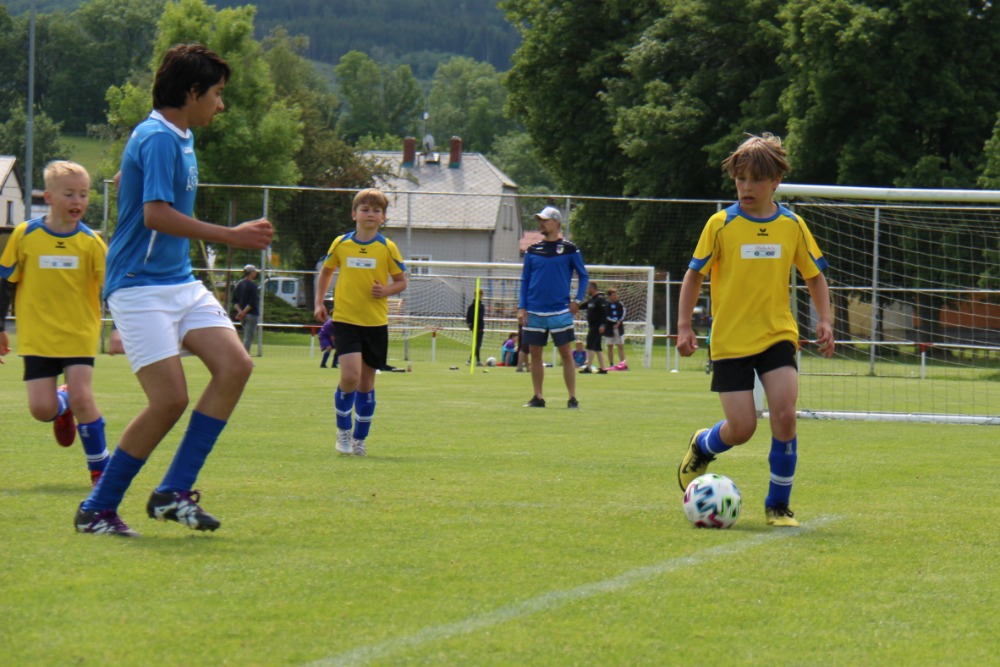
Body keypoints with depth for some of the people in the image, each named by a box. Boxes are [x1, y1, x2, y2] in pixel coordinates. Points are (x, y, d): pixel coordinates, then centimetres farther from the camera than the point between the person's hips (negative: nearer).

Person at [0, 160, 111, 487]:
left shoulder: (91, 242, -3)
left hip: (79, 334, -1)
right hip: (38, 336, 1)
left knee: (82, 397, -14)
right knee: (41, 407, -7)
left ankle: (100, 469, 0)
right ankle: (62, 408, 31)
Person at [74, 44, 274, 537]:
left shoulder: (179, 138, 15)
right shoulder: (158, 138, -15)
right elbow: (155, 214, -25)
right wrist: (231, 236, -21)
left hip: (180, 283, 10)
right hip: (141, 287, -10)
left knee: (235, 365, -8)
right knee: (170, 399, -15)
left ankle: (174, 491, -5)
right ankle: (97, 510, -1)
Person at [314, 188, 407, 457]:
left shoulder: (387, 248, 0)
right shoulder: (341, 244, 2)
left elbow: (401, 281, 7)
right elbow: (325, 272, 17)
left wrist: (386, 290, -13)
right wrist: (319, 302, 7)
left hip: (376, 323, 1)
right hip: (345, 320, -1)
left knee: (366, 381, 8)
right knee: (350, 376, -18)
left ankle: (359, 438, 22)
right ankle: (343, 429, 4)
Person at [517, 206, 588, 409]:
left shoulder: (569, 249, 0)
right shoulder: (532, 250, 8)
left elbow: (583, 276, 7)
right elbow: (524, 280, 11)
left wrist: (578, 300, -4)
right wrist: (521, 307, 3)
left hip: (560, 310, -3)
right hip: (534, 311, 3)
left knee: (566, 353, -3)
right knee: (535, 353, 4)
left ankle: (572, 398, 0)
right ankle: (538, 397, 12)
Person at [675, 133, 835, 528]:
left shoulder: (792, 226, 2)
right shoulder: (721, 225, -5)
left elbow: (814, 275, 13)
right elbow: (694, 275, 2)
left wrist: (824, 319, 0)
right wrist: (684, 326, -4)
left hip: (778, 335, 2)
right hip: (730, 340, -2)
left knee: (784, 416, -15)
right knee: (742, 429, -6)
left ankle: (778, 505, 1)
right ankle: (701, 447, 31)